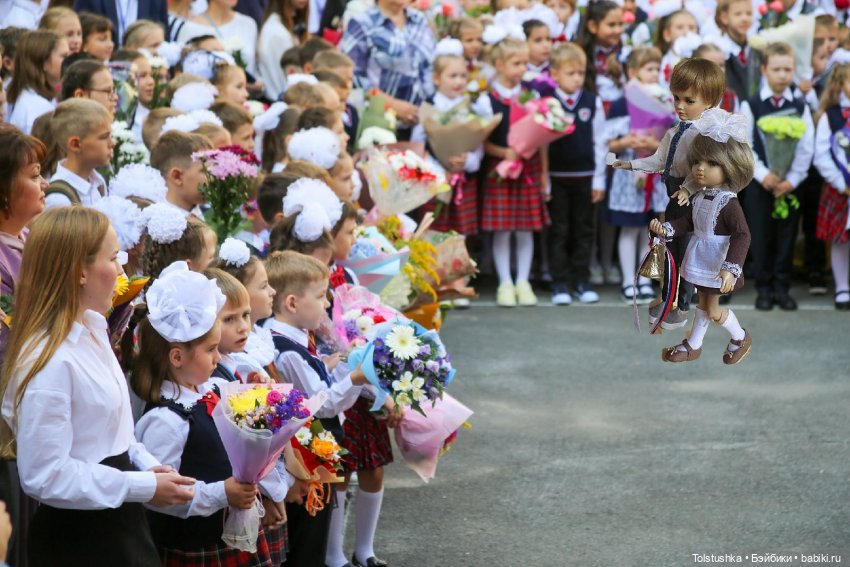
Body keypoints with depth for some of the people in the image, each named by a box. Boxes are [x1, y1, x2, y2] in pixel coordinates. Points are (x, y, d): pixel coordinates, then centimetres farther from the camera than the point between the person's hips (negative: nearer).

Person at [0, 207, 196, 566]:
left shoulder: (92, 330, 6)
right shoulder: (50, 363, -24)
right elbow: (46, 476, -24)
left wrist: (146, 464, 1)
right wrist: (144, 487, -19)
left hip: (118, 525, 9)